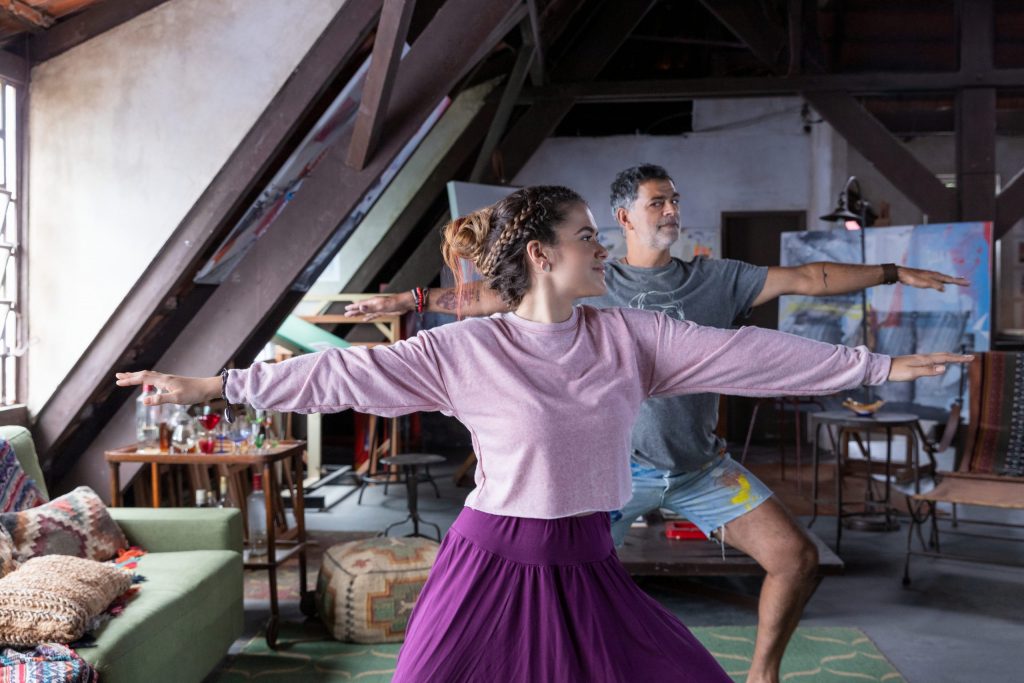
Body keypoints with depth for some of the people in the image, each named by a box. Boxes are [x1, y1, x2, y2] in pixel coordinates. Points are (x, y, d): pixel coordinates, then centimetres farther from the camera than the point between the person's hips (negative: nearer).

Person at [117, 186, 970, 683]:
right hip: (494, 562, -3)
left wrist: (878, 364, 1)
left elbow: (744, 352, 0)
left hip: (588, 565, 4)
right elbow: (346, 373, -10)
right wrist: (214, 386, -11)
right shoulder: (466, 350, -10)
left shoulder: (627, 335, -1)